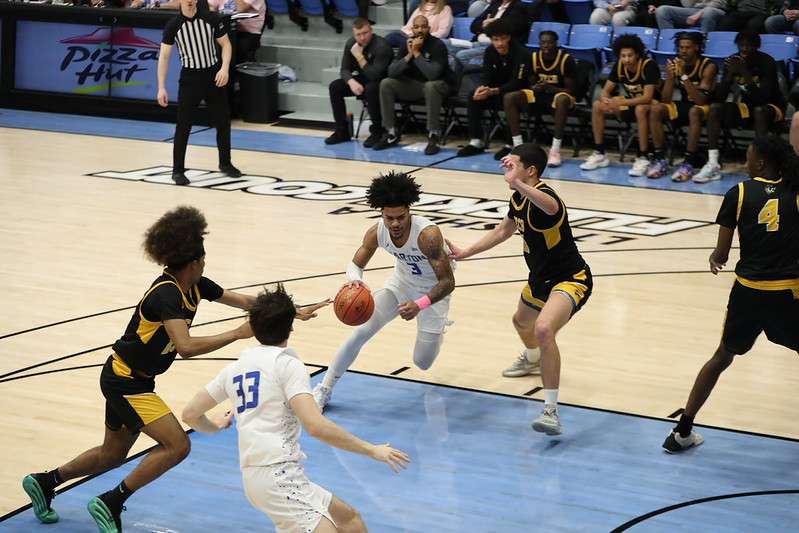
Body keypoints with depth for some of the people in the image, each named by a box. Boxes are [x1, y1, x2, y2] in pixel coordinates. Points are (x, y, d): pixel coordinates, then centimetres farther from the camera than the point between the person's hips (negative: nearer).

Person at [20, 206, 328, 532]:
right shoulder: (166, 294, -27)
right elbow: (186, 347, -39)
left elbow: (246, 301, 8)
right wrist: (238, 334, -34)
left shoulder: (195, 286, -1)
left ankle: (44, 482, 37)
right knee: (177, 445, -16)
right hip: (124, 380, -9)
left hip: (135, 381, 9)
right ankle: (110, 505, -7)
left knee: (112, 454, 21)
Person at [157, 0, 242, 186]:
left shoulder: (212, 19, -7)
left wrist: (225, 68, -14)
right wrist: (161, 88, -10)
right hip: (190, 78, -2)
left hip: (213, 75, 2)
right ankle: (178, 170, 5)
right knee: (183, 126, -5)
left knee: (223, 122, 11)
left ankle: (225, 163, 29)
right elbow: (164, 56, -5)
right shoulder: (173, 26, -9)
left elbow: (226, 44, 2)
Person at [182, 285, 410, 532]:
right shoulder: (287, 363, -5)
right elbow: (316, 426, -16)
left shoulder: (235, 368, 16)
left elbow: (190, 414, 20)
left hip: (255, 475, 9)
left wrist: (217, 427, 42)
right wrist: (371, 450, -9)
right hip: (278, 473, -8)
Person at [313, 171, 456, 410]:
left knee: (422, 363, 3)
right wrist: (354, 279, -36)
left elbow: (448, 282, -33)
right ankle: (324, 390, -1)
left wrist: (419, 305, -49)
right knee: (361, 331, -14)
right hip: (402, 283, 3)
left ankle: (437, 329, 39)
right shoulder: (377, 233, -22)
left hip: (432, 292, -3)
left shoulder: (428, 234, -37)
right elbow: (356, 264, -10)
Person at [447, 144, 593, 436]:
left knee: (543, 329, -35)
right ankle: (533, 360, 73)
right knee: (521, 320, 36)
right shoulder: (518, 198, 2)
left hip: (570, 278, -11)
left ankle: (551, 412, -30)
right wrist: (465, 253, 21)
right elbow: (504, 230, 21)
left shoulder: (542, 195, -28)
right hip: (541, 277, 11)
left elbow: (552, 207, -56)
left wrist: (517, 183, -67)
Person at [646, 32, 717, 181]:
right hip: (684, 105, 5)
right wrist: (670, 76, -24)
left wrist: (684, 76, -33)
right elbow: (666, 100, -8)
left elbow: (701, 100, -28)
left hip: (705, 107, -5)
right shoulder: (675, 64, -4)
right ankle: (660, 160, -16)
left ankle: (689, 163, -36)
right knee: (655, 109, -18)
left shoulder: (708, 66, -17)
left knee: (694, 112, -38)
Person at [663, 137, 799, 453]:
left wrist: (714, 260, 22)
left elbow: (721, 255, 0)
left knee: (723, 357, 20)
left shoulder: (739, 194, 0)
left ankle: (683, 431, 23)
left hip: (748, 291, 1)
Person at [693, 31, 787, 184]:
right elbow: (719, 98, -11)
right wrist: (730, 74, -25)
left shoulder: (766, 62, -20)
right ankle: (713, 164, -27)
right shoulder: (732, 61, -6)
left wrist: (745, 73, -36)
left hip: (771, 107, -5)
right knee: (715, 108, -19)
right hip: (745, 107, 5)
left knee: (759, 110, -38)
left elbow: (763, 98, -31)